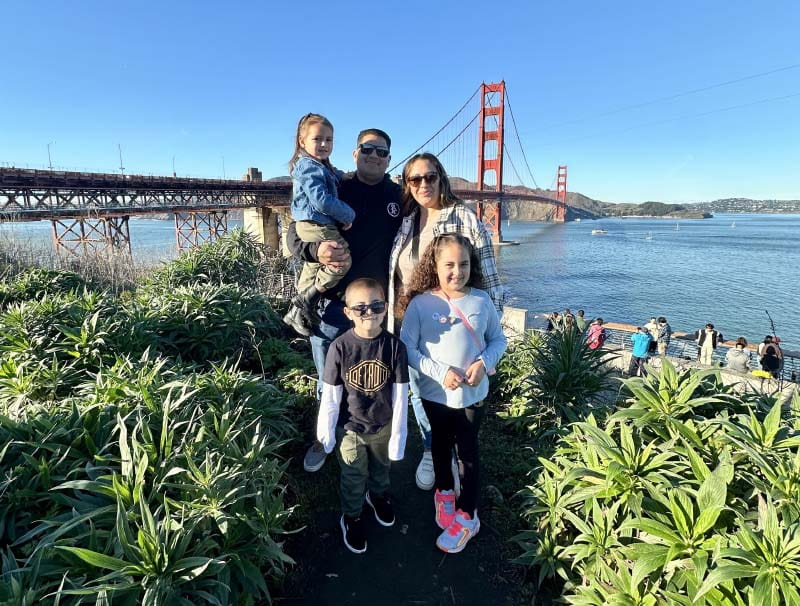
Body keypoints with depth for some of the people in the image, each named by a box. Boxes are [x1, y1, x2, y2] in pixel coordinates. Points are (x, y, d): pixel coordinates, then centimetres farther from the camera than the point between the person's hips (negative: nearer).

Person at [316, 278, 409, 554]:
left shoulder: (394, 345, -20)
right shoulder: (340, 347, -22)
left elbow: (400, 396, -13)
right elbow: (330, 396, -13)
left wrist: (398, 436, -8)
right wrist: (326, 432, -5)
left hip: (383, 427, 2)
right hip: (350, 429, -1)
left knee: (380, 468, 29)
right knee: (353, 478, 21)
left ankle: (378, 495, 60)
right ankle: (351, 517, 49)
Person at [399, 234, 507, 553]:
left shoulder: (482, 301, -9)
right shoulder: (420, 303, -15)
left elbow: (498, 340, 1)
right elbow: (407, 347, -13)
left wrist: (484, 363, -17)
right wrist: (440, 372, -21)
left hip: (473, 393, 0)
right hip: (434, 393, 0)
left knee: (468, 452, 13)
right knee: (440, 446, 22)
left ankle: (467, 516, 31)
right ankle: (444, 492, 49)